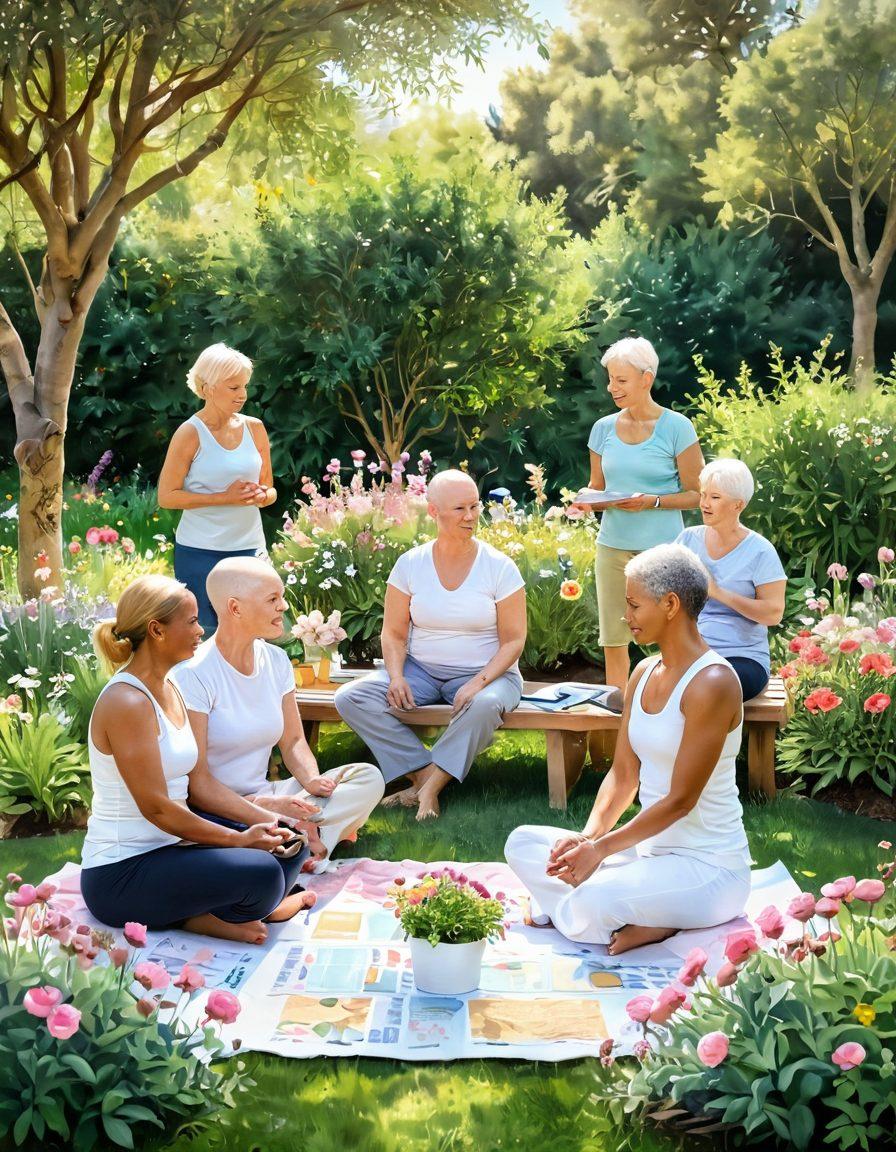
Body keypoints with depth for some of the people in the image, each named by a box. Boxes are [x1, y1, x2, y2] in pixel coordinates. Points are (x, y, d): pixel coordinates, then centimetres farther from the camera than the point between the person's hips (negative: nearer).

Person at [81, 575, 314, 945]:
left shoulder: (168, 691, 11)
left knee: (288, 842, 7)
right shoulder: (127, 703, -19)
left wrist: (266, 819, -2)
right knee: (260, 872, -27)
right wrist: (240, 839, -15)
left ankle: (205, 913, -4)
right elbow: (156, 807, -21)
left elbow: (201, 782, 11)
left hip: (169, 846, 10)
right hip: (120, 874, -10)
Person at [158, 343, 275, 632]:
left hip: (250, 548, 4)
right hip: (199, 553, -4)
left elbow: (269, 489, 18)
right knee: (206, 632, 0)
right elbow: (167, 496, -9)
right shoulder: (191, 433, -6)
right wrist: (225, 497, -16)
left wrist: (262, 496, -7)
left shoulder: (254, 428, 8)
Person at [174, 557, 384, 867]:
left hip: (265, 797, 7)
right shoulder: (194, 674, -16)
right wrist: (265, 805, -27)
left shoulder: (275, 660, 6)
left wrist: (311, 778, -9)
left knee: (369, 778, -7)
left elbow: (292, 740, 14)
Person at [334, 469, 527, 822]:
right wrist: (396, 677, -16)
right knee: (350, 698, -20)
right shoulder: (410, 564, 0)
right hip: (420, 670, 3)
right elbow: (393, 633, 4)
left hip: (484, 673, -3)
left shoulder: (500, 568, -6)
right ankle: (425, 772, -19)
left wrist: (479, 682, -22)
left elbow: (513, 640, -6)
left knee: (485, 705, -40)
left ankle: (428, 788, -25)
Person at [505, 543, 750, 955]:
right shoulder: (645, 673, 8)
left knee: (594, 901, -33)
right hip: (650, 848, 9)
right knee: (523, 844, 2)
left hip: (708, 865, -9)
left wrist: (602, 849, -18)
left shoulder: (711, 683, -19)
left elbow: (680, 800, -20)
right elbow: (623, 774, 8)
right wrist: (588, 836, -9)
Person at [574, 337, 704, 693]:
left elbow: (695, 494, -2)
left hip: (662, 547, -4)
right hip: (613, 545, 4)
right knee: (613, 640, 4)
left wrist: (652, 502, -17)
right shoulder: (603, 428, 8)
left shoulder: (676, 427, -4)